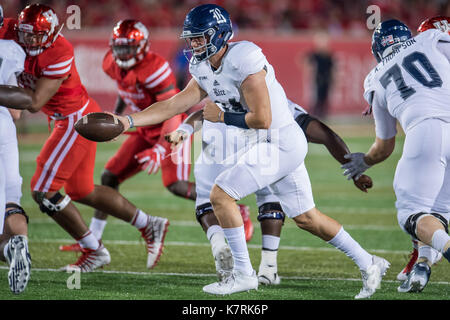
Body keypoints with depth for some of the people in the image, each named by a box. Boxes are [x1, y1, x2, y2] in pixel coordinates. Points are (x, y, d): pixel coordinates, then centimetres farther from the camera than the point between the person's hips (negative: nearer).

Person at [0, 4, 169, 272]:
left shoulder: (59, 54, -27)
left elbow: (34, 102, -31)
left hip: (77, 119, -9)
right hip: (71, 119, 9)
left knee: (43, 190, -8)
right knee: (81, 192, 18)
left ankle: (94, 251, 5)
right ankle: (150, 226, 30)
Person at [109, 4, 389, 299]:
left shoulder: (243, 60, -23)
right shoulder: (205, 71, 6)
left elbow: (262, 119, -24)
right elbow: (173, 106, 7)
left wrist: (222, 116, -13)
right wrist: (129, 120, -1)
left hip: (280, 142, -10)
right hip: (265, 144, 10)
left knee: (221, 195, -12)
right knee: (306, 218, 16)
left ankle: (243, 274, -4)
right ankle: (368, 263, 26)